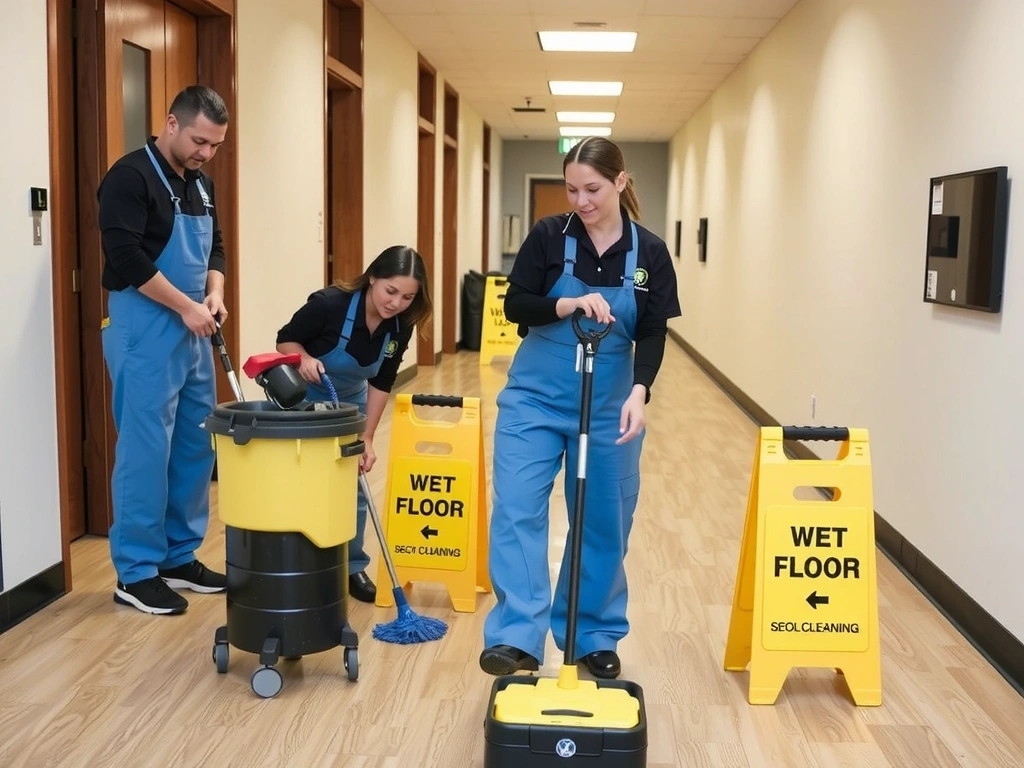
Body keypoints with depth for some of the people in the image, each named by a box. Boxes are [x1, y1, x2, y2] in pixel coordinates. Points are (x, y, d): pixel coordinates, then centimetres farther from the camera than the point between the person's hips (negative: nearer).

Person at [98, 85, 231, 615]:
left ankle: (180, 557, 22)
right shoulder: (130, 177, -11)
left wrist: (214, 293, -1)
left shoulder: (201, 184, 14)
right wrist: (186, 306, -16)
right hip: (145, 333, -8)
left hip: (192, 332, 8)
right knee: (146, 449, -5)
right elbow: (126, 258, -19)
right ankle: (136, 573, 6)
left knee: (196, 446, 10)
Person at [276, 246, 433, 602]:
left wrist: (367, 438, -13)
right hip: (304, 400, -4)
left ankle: (352, 566, 16)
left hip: (350, 402, 4)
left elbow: (381, 383, -9)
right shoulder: (330, 303, -32)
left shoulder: (400, 327, -19)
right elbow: (285, 340, -17)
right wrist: (305, 359, -38)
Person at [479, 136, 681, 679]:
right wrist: (569, 305, -25)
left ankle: (594, 637, 22)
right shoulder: (548, 236, -6)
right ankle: (517, 638, -9)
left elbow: (653, 334, -7)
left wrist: (638, 392, -24)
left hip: (609, 405, 1)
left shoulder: (649, 252, -4)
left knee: (603, 522, 8)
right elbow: (515, 306, -7)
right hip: (535, 397, -1)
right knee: (516, 511, -11)